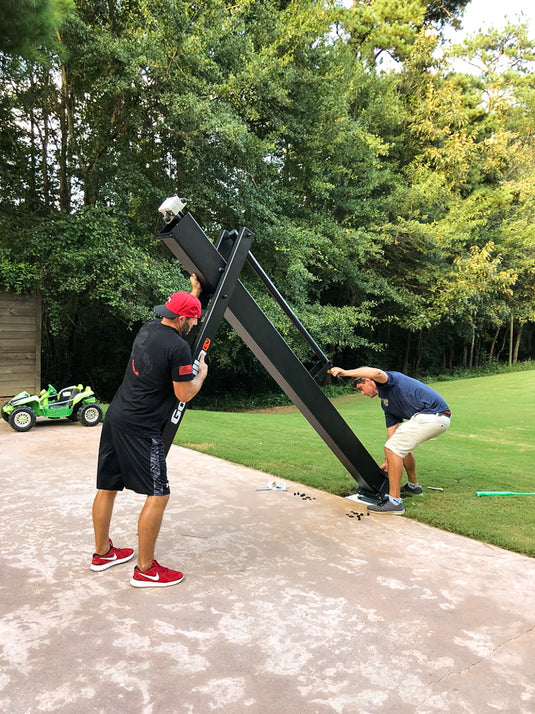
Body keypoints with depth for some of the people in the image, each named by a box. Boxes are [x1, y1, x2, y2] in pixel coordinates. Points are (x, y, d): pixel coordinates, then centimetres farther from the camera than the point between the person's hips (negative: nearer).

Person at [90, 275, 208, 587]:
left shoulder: (148, 328, 9)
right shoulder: (178, 347, -16)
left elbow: (175, 315, 32)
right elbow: (184, 394, -11)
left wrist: (194, 292, 39)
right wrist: (202, 373, 7)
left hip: (116, 418, 10)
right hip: (140, 429, -9)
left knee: (108, 487, 18)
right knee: (159, 494, 0)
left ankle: (103, 552, 35)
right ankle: (145, 569, 9)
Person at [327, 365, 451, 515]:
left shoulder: (387, 381, -3)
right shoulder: (385, 402, 23)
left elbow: (377, 373, -30)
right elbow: (392, 432, 23)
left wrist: (345, 372, -23)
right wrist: (387, 462, 25)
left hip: (432, 416, -11)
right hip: (437, 418, 11)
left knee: (393, 447, -10)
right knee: (402, 444, 29)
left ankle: (395, 501, -7)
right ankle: (413, 486, 43)